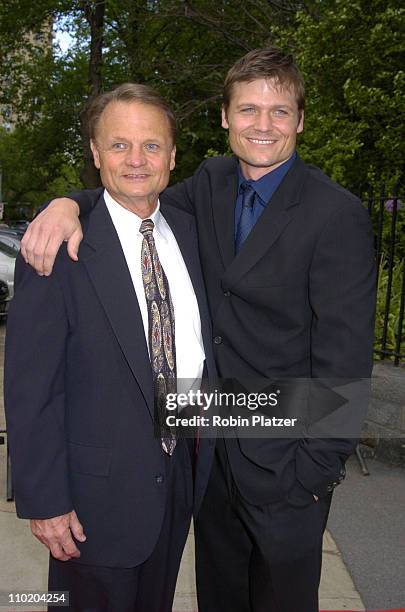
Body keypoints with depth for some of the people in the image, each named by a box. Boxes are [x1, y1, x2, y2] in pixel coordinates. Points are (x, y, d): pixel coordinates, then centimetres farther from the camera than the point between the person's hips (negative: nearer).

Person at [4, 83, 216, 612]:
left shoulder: (189, 231, 2)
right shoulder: (60, 247, -17)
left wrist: (203, 453, 9)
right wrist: (44, 501, -15)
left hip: (183, 472, 6)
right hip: (98, 489, -5)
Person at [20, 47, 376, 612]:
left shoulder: (338, 216, -18)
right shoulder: (213, 183, 1)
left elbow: (344, 360, -18)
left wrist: (315, 471, -17)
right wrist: (69, 202, -14)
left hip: (283, 463, -5)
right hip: (213, 447, 6)